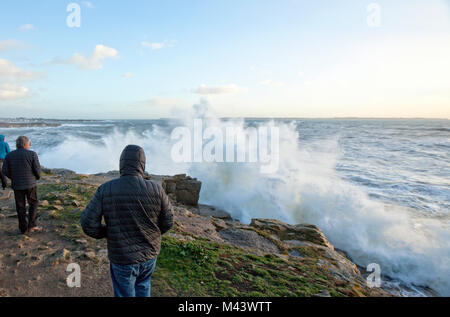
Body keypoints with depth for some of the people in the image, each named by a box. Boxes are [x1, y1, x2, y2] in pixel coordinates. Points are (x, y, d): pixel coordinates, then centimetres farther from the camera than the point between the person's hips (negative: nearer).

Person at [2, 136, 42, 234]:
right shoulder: (32, 154, -8)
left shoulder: (9, 155, 2)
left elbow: (5, 171, 0)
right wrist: (38, 177, 10)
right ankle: (31, 226, 4)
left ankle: (23, 228, 17)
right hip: (30, 184, -3)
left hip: (17, 185, 3)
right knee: (33, 204, 12)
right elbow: (37, 169, -9)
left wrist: (13, 178, 16)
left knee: (20, 207, 10)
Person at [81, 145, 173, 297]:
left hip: (123, 259, -1)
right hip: (150, 256, 1)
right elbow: (168, 222, -6)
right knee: (143, 285, 30)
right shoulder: (156, 190, -15)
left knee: (125, 294, 21)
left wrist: (107, 233, 7)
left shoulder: (105, 189, -16)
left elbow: (88, 223, -12)